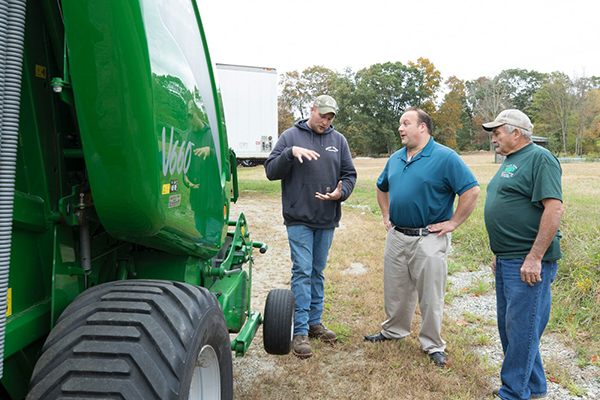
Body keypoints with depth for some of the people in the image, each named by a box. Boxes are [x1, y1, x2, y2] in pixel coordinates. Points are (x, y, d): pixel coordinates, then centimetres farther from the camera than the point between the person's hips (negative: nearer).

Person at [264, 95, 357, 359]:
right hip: (299, 219, -4)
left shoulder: (338, 140, 9)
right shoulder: (290, 136, 0)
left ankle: (314, 323, 26)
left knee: (318, 272, 14)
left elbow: (349, 174, 10)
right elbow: (271, 171, -6)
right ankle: (300, 332, 1)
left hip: (327, 219, 4)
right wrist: (291, 152, -22)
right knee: (302, 272, -6)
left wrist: (341, 192, -11)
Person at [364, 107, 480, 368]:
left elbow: (471, 191, -16)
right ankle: (394, 331, 38)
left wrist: (453, 223, -14)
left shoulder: (445, 158, -11)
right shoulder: (396, 158, 10)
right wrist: (386, 215, 17)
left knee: (430, 297, 5)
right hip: (396, 236, 6)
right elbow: (382, 187, 27)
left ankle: (433, 345, 21)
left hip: (429, 240, -6)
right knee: (395, 290, 18)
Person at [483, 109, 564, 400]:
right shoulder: (510, 161, 17)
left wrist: (534, 257, -24)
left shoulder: (540, 159, -12)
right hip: (506, 261, 10)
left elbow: (554, 208, -21)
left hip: (527, 263, -10)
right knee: (509, 326, 16)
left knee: (521, 328, -1)